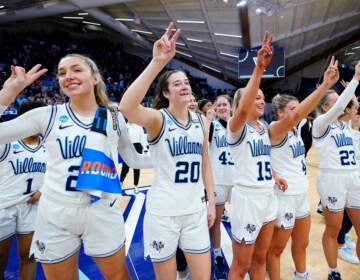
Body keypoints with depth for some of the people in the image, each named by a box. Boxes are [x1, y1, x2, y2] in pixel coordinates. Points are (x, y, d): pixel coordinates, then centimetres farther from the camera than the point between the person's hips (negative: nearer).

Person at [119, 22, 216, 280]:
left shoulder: (201, 121, 4)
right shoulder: (158, 118, -12)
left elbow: (205, 162, 11)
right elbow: (127, 108, -34)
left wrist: (211, 202, 9)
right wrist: (158, 62, -37)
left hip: (196, 210, 4)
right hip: (163, 212, -4)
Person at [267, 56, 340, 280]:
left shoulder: (296, 129, 8)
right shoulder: (274, 130, -19)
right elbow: (298, 114, -32)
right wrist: (325, 85, -35)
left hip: (302, 193, 9)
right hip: (285, 195, -9)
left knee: (302, 244, 25)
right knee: (277, 247, 9)